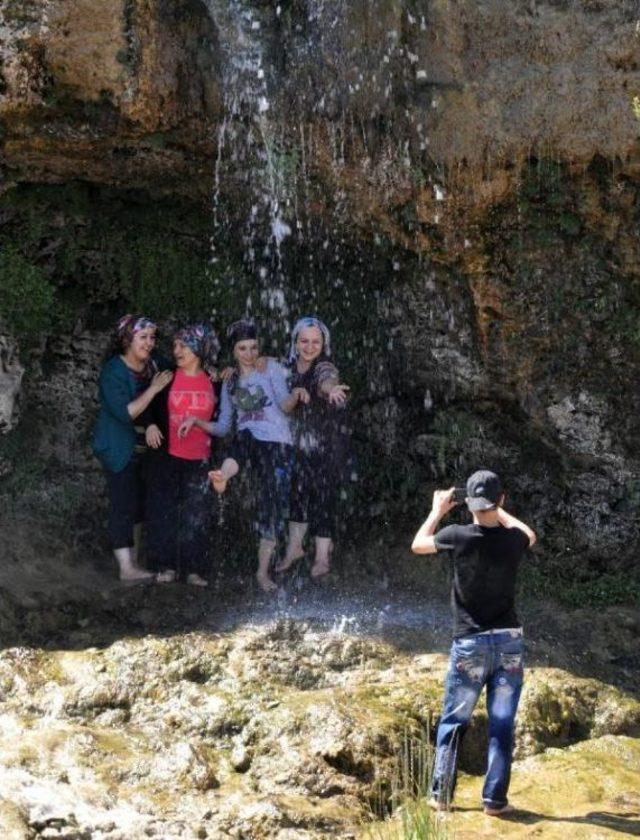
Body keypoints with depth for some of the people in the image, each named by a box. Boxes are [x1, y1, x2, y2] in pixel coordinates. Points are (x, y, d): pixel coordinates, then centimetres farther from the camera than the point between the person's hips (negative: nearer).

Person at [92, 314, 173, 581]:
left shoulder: (152, 365, 2)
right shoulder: (113, 371, -17)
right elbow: (125, 413, -24)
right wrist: (153, 389, -26)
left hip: (145, 447, 7)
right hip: (120, 449, -7)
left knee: (138, 504, 11)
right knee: (124, 506, -5)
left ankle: (133, 561, 20)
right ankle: (126, 568, -2)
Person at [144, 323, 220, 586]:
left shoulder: (213, 381, 2)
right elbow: (151, 405, 8)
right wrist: (151, 424, -9)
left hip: (200, 459, 0)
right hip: (167, 456, 0)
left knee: (196, 514, 3)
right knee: (164, 510, 3)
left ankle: (194, 568, 11)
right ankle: (166, 565, 13)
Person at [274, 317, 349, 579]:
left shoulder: (325, 368, -18)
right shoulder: (290, 368, 0)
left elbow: (327, 380, -41)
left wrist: (330, 390, -65)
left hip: (326, 445, -5)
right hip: (299, 442, 5)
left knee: (323, 496, -2)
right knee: (298, 492, 11)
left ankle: (322, 556, 9)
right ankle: (294, 547, 27)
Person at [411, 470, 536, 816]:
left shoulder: (457, 536, -11)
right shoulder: (513, 540, -6)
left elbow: (418, 544, 11)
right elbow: (530, 535, 22)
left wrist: (438, 510, 23)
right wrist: (500, 511, 28)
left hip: (469, 644, -1)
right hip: (509, 641, 1)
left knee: (452, 722, 11)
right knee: (502, 725, 6)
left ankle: (441, 794, 13)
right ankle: (494, 799, 6)